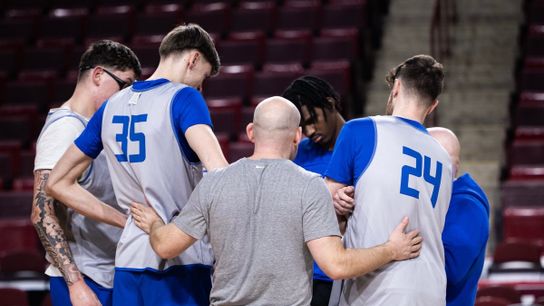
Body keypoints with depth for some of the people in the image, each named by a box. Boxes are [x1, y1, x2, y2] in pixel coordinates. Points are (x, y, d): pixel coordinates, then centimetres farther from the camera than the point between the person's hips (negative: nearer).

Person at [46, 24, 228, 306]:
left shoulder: (112, 107, 12)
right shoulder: (184, 97, -7)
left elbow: (57, 183, 18)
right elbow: (218, 171, -24)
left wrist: (124, 220, 15)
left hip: (129, 259, 6)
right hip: (181, 262, -6)